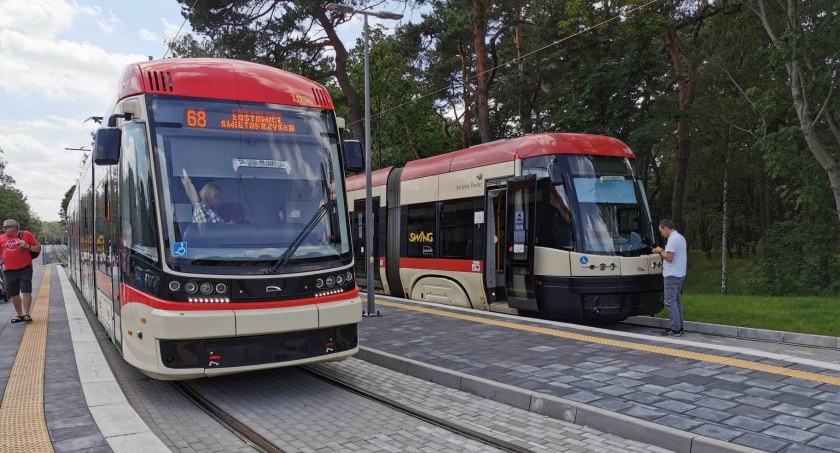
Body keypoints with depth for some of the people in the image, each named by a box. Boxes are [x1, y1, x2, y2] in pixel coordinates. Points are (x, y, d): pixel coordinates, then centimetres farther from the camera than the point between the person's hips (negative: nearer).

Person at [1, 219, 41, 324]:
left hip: (25, 269, -3)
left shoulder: (26, 235, 1)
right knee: (14, 294, 10)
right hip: (9, 271, 4)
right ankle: (20, 315, 23)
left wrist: (28, 246, -13)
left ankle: (26, 314, 1)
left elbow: (38, 248, 3)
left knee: (26, 291, -5)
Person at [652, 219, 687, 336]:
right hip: (680, 274, 10)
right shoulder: (680, 237, 16)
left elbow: (669, 257, -21)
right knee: (676, 301, 14)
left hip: (672, 275, -10)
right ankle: (679, 327, 18)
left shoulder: (672, 239, -16)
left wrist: (660, 251, -6)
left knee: (670, 302, -6)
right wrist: (662, 251, 13)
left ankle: (675, 329, -6)